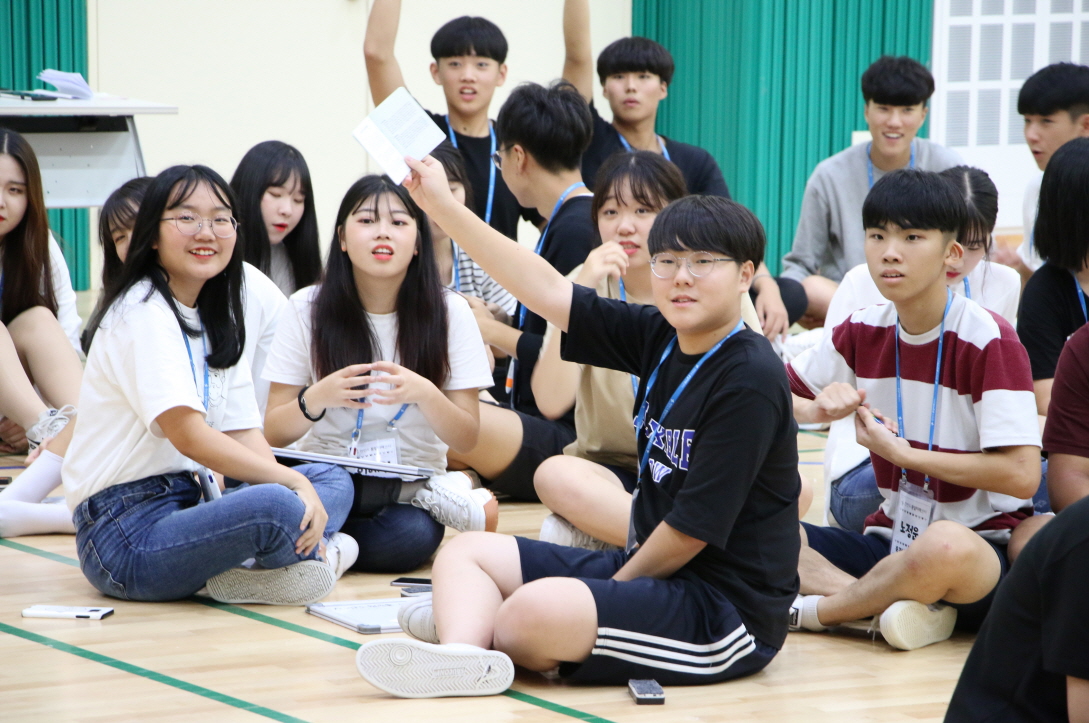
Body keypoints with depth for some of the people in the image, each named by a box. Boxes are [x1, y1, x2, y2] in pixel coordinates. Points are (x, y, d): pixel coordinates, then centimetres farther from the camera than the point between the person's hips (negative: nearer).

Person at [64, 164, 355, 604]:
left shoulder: (217, 321, 17)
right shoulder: (144, 312, -12)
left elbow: (244, 433, 9)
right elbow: (187, 434, -22)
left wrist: (299, 488, -9)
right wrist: (291, 481, -19)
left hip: (183, 508, 10)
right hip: (124, 537, -10)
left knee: (335, 484, 8)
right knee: (276, 506, -33)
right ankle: (313, 552, -2)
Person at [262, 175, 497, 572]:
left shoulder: (449, 312, -3)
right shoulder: (308, 308, -2)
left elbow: (467, 438, -4)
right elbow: (274, 433, -4)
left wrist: (424, 394, -25)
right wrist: (319, 397, -25)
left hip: (410, 488, 1)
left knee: (411, 538, -35)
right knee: (321, 481, -38)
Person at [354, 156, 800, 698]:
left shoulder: (751, 379, -18)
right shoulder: (659, 337, 5)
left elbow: (695, 527, -18)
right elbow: (548, 292, 4)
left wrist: (615, 587, -7)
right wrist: (443, 208, 1)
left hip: (725, 607, -9)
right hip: (646, 567, 9)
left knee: (537, 612, -33)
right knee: (466, 553, 6)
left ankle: (474, 625, -1)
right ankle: (462, 652, -24)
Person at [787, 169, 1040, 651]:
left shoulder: (989, 341, -13)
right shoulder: (863, 333, 4)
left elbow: (1023, 476, -20)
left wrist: (900, 451, -16)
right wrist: (820, 409, -11)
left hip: (981, 544, -5)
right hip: (892, 536, 5)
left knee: (945, 545, -42)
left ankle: (814, 609, -16)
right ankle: (894, 606, -26)